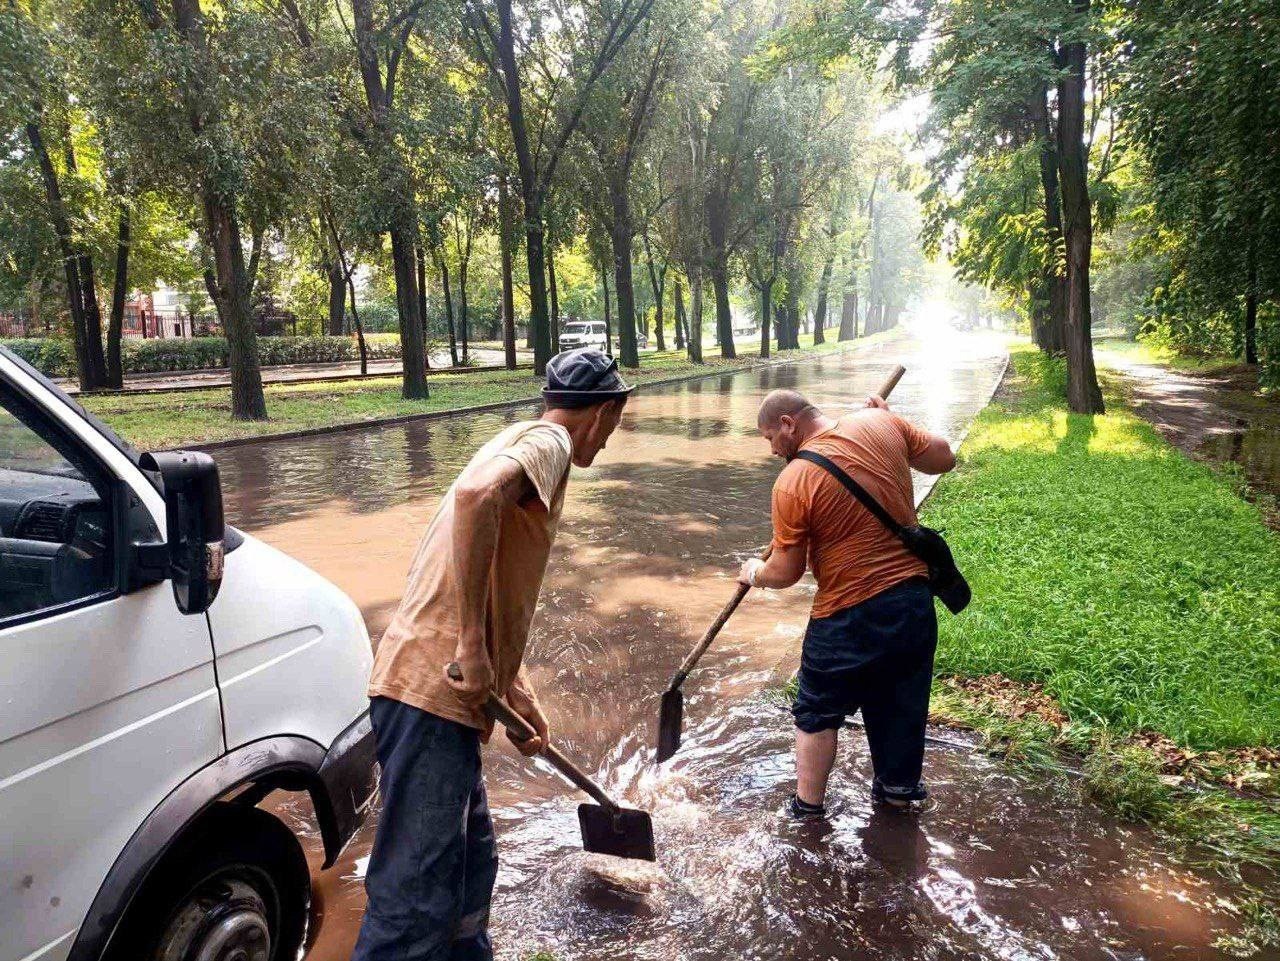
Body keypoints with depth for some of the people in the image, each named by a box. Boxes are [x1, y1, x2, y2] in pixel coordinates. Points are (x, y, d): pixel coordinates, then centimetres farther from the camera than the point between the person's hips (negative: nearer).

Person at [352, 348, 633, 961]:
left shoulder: (522, 441, 22)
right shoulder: (548, 441, -7)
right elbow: (476, 495, -32)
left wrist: (518, 693, 26)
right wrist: (473, 646, -26)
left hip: (447, 692, 10)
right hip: (431, 692, -10)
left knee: (471, 864, 23)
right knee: (416, 903, -3)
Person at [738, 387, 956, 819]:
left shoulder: (793, 481, -17)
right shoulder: (881, 423, -3)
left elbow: (785, 572, -11)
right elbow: (943, 458, 10)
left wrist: (754, 573, 11)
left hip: (849, 614, -5)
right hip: (914, 598, 6)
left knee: (818, 712, 15)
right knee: (902, 700, 23)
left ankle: (808, 807, 25)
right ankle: (900, 787, 41)